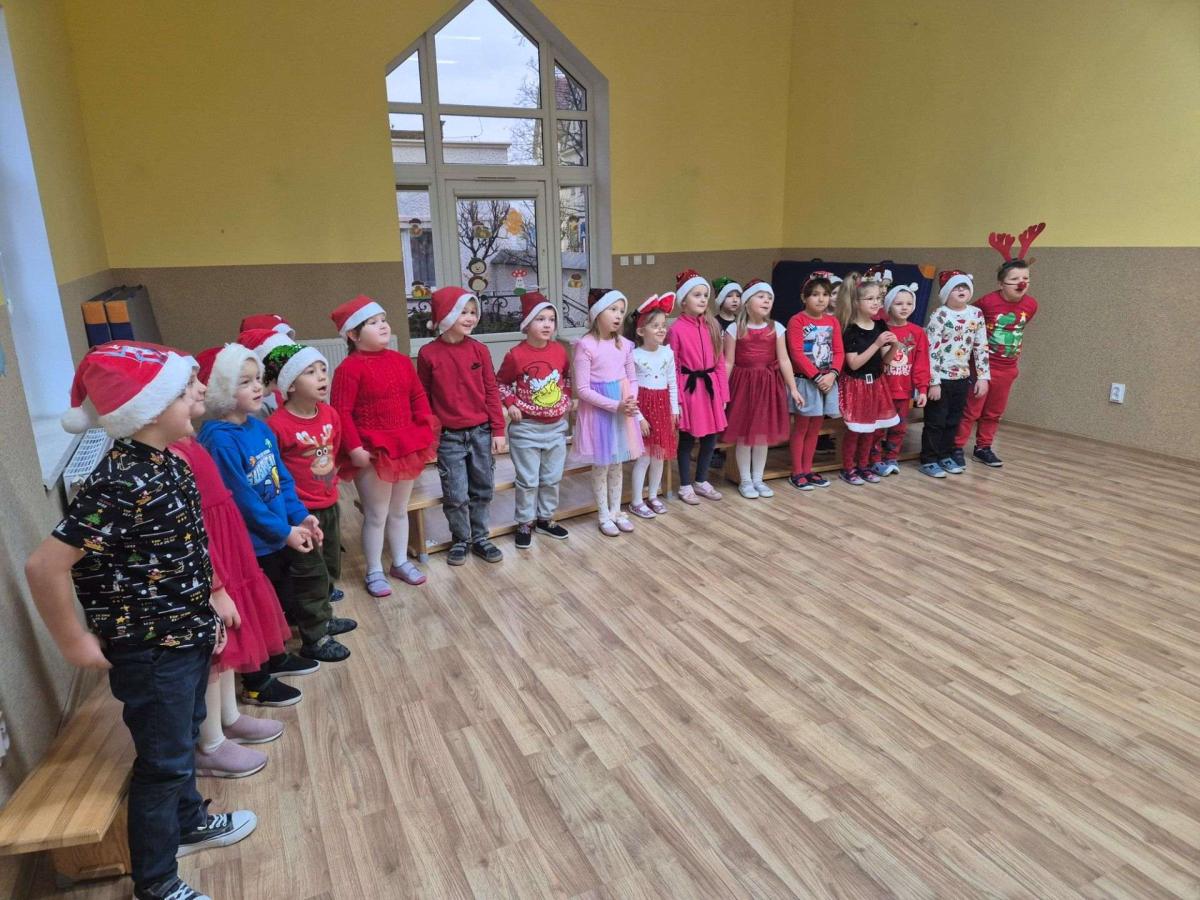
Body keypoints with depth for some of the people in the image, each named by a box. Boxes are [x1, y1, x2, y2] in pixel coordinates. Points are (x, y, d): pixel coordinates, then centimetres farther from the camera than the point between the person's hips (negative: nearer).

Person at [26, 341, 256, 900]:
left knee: (183, 737, 27)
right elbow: (44, 566, -29)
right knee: (163, 760, 9)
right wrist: (75, 643, -18)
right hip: (150, 648, -8)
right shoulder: (123, 484, -30)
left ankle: (188, 823, 50)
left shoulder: (166, 461, -2)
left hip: (187, 632, 8)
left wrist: (209, 595, 14)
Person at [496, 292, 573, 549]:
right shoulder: (516, 355, -13)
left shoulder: (559, 350, 0)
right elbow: (500, 383, 0)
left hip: (556, 426, 5)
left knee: (552, 478, 15)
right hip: (526, 428, -4)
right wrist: (511, 404, -12)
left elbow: (568, 376, 17)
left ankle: (545, 518, 31)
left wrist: (566, 398, 4)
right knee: (528, 480, 4)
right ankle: (525, 523, 19)